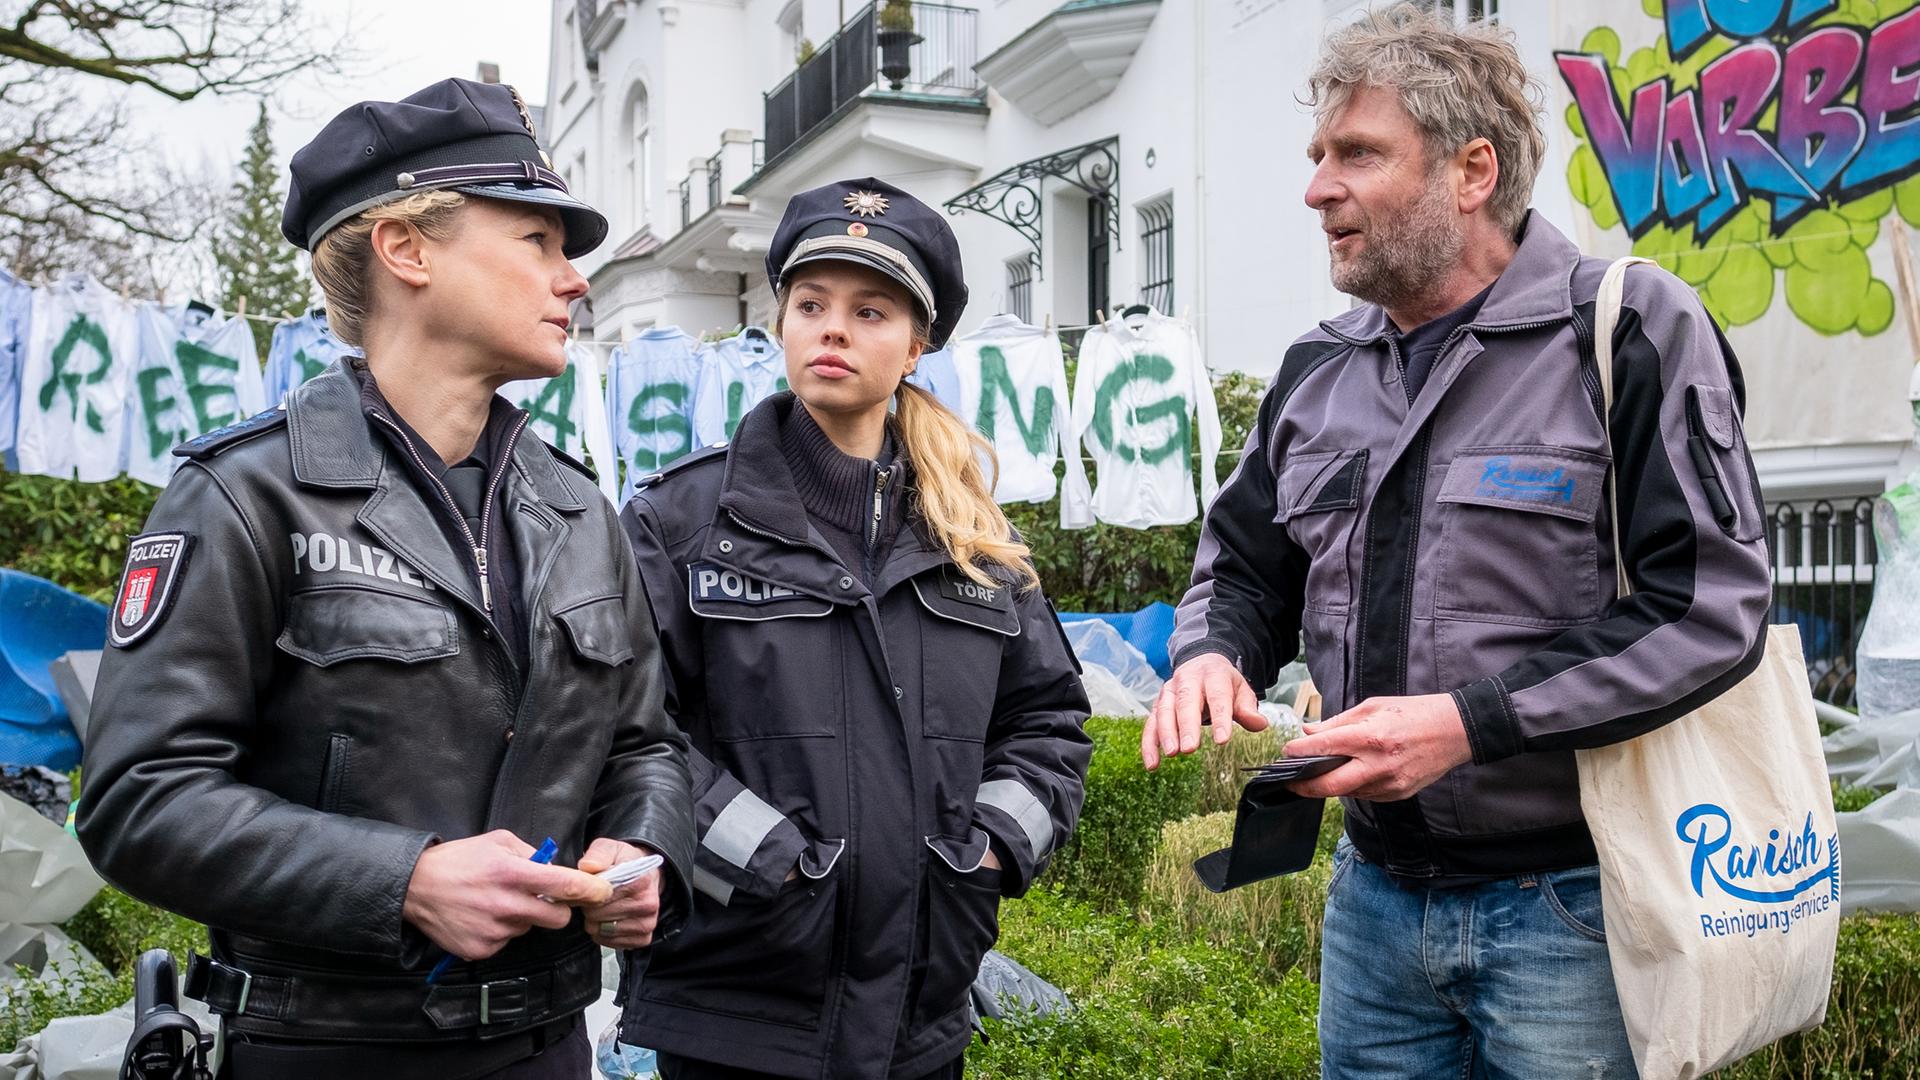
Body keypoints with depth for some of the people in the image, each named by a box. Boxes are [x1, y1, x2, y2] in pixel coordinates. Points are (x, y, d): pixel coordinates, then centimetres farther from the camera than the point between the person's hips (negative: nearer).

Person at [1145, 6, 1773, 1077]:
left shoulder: (1635, 331, -10)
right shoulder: (1318, 370, 8)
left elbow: (1713, 608, -16)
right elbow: (1244, 569, 17)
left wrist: (1470, 724, -22)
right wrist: (1212, 655, -6)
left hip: (1574, 907, -5)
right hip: (1376, 898, 6)